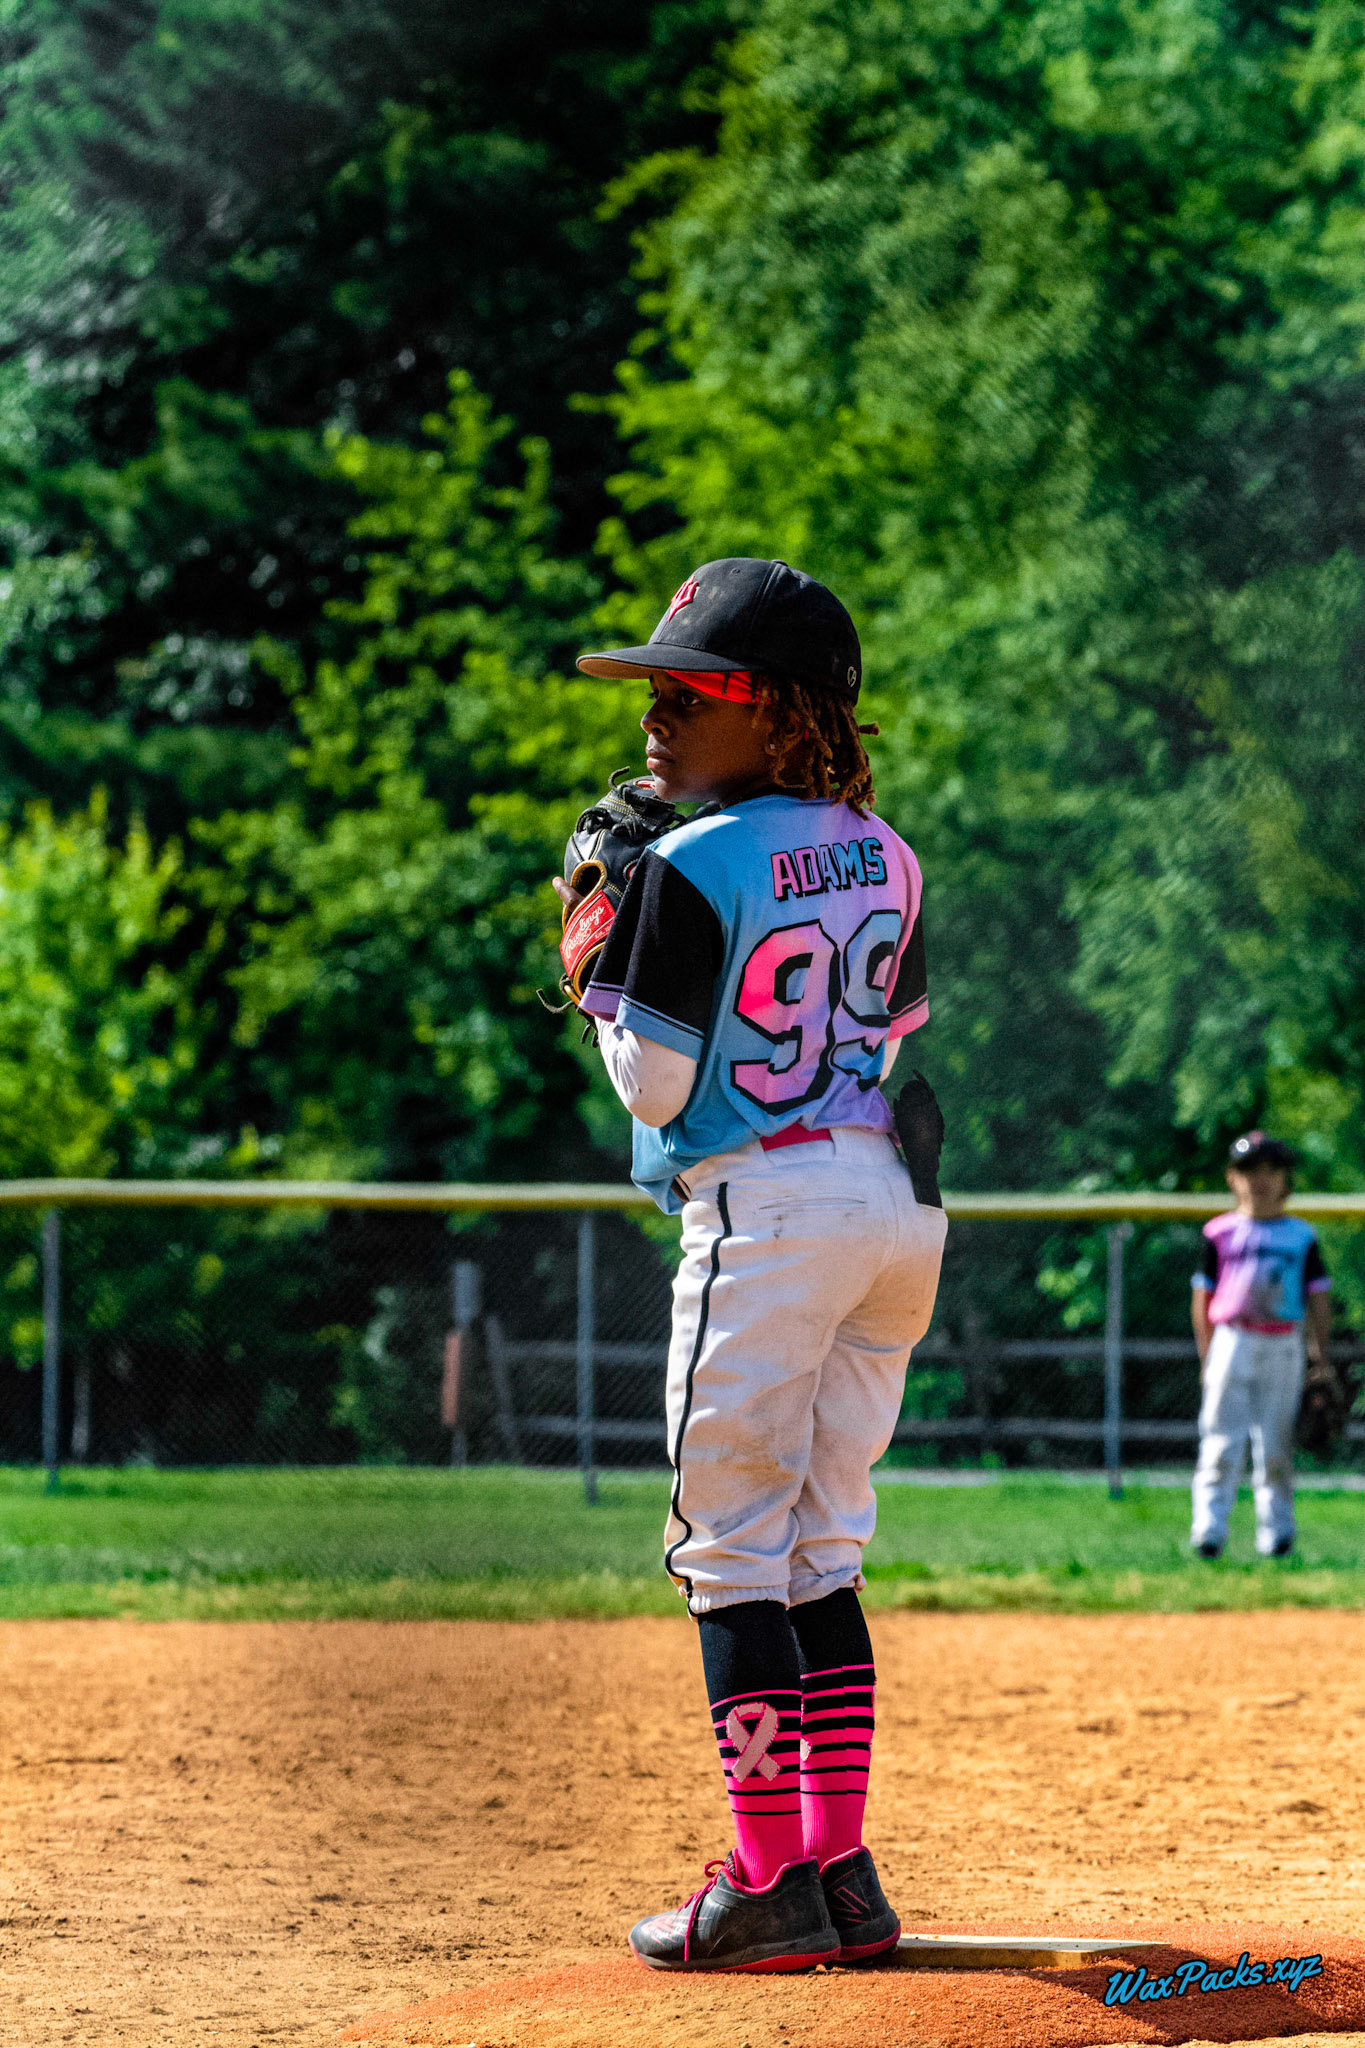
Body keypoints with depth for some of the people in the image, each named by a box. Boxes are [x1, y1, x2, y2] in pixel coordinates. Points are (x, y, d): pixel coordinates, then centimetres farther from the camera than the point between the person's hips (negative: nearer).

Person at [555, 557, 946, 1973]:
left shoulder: (695, 867, -13)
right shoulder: (881, 853, 9)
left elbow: (654, 1082, -12)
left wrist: (598, 958, 5)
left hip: (767, 1209, -8)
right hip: (893, 1198, 8)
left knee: (731, 1548, -3)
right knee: (821, 1553, 14)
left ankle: (768, 1884, -7)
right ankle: (841, 1873, 12)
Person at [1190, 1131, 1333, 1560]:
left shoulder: (1301, 1236, 9)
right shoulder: (1220, 1233, 7)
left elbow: (1318, 1300, 10)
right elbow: (1202, 1299, 9)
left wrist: (1321, 1358, 3)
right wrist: (1207, 1356, 3)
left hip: (1284, 1347, 1)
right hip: (1232, 1342, -1)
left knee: (1276, 1447, 2)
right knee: (1221, 1444, -7)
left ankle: (1276, 1535, 9)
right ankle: (1208, 1533, -10)